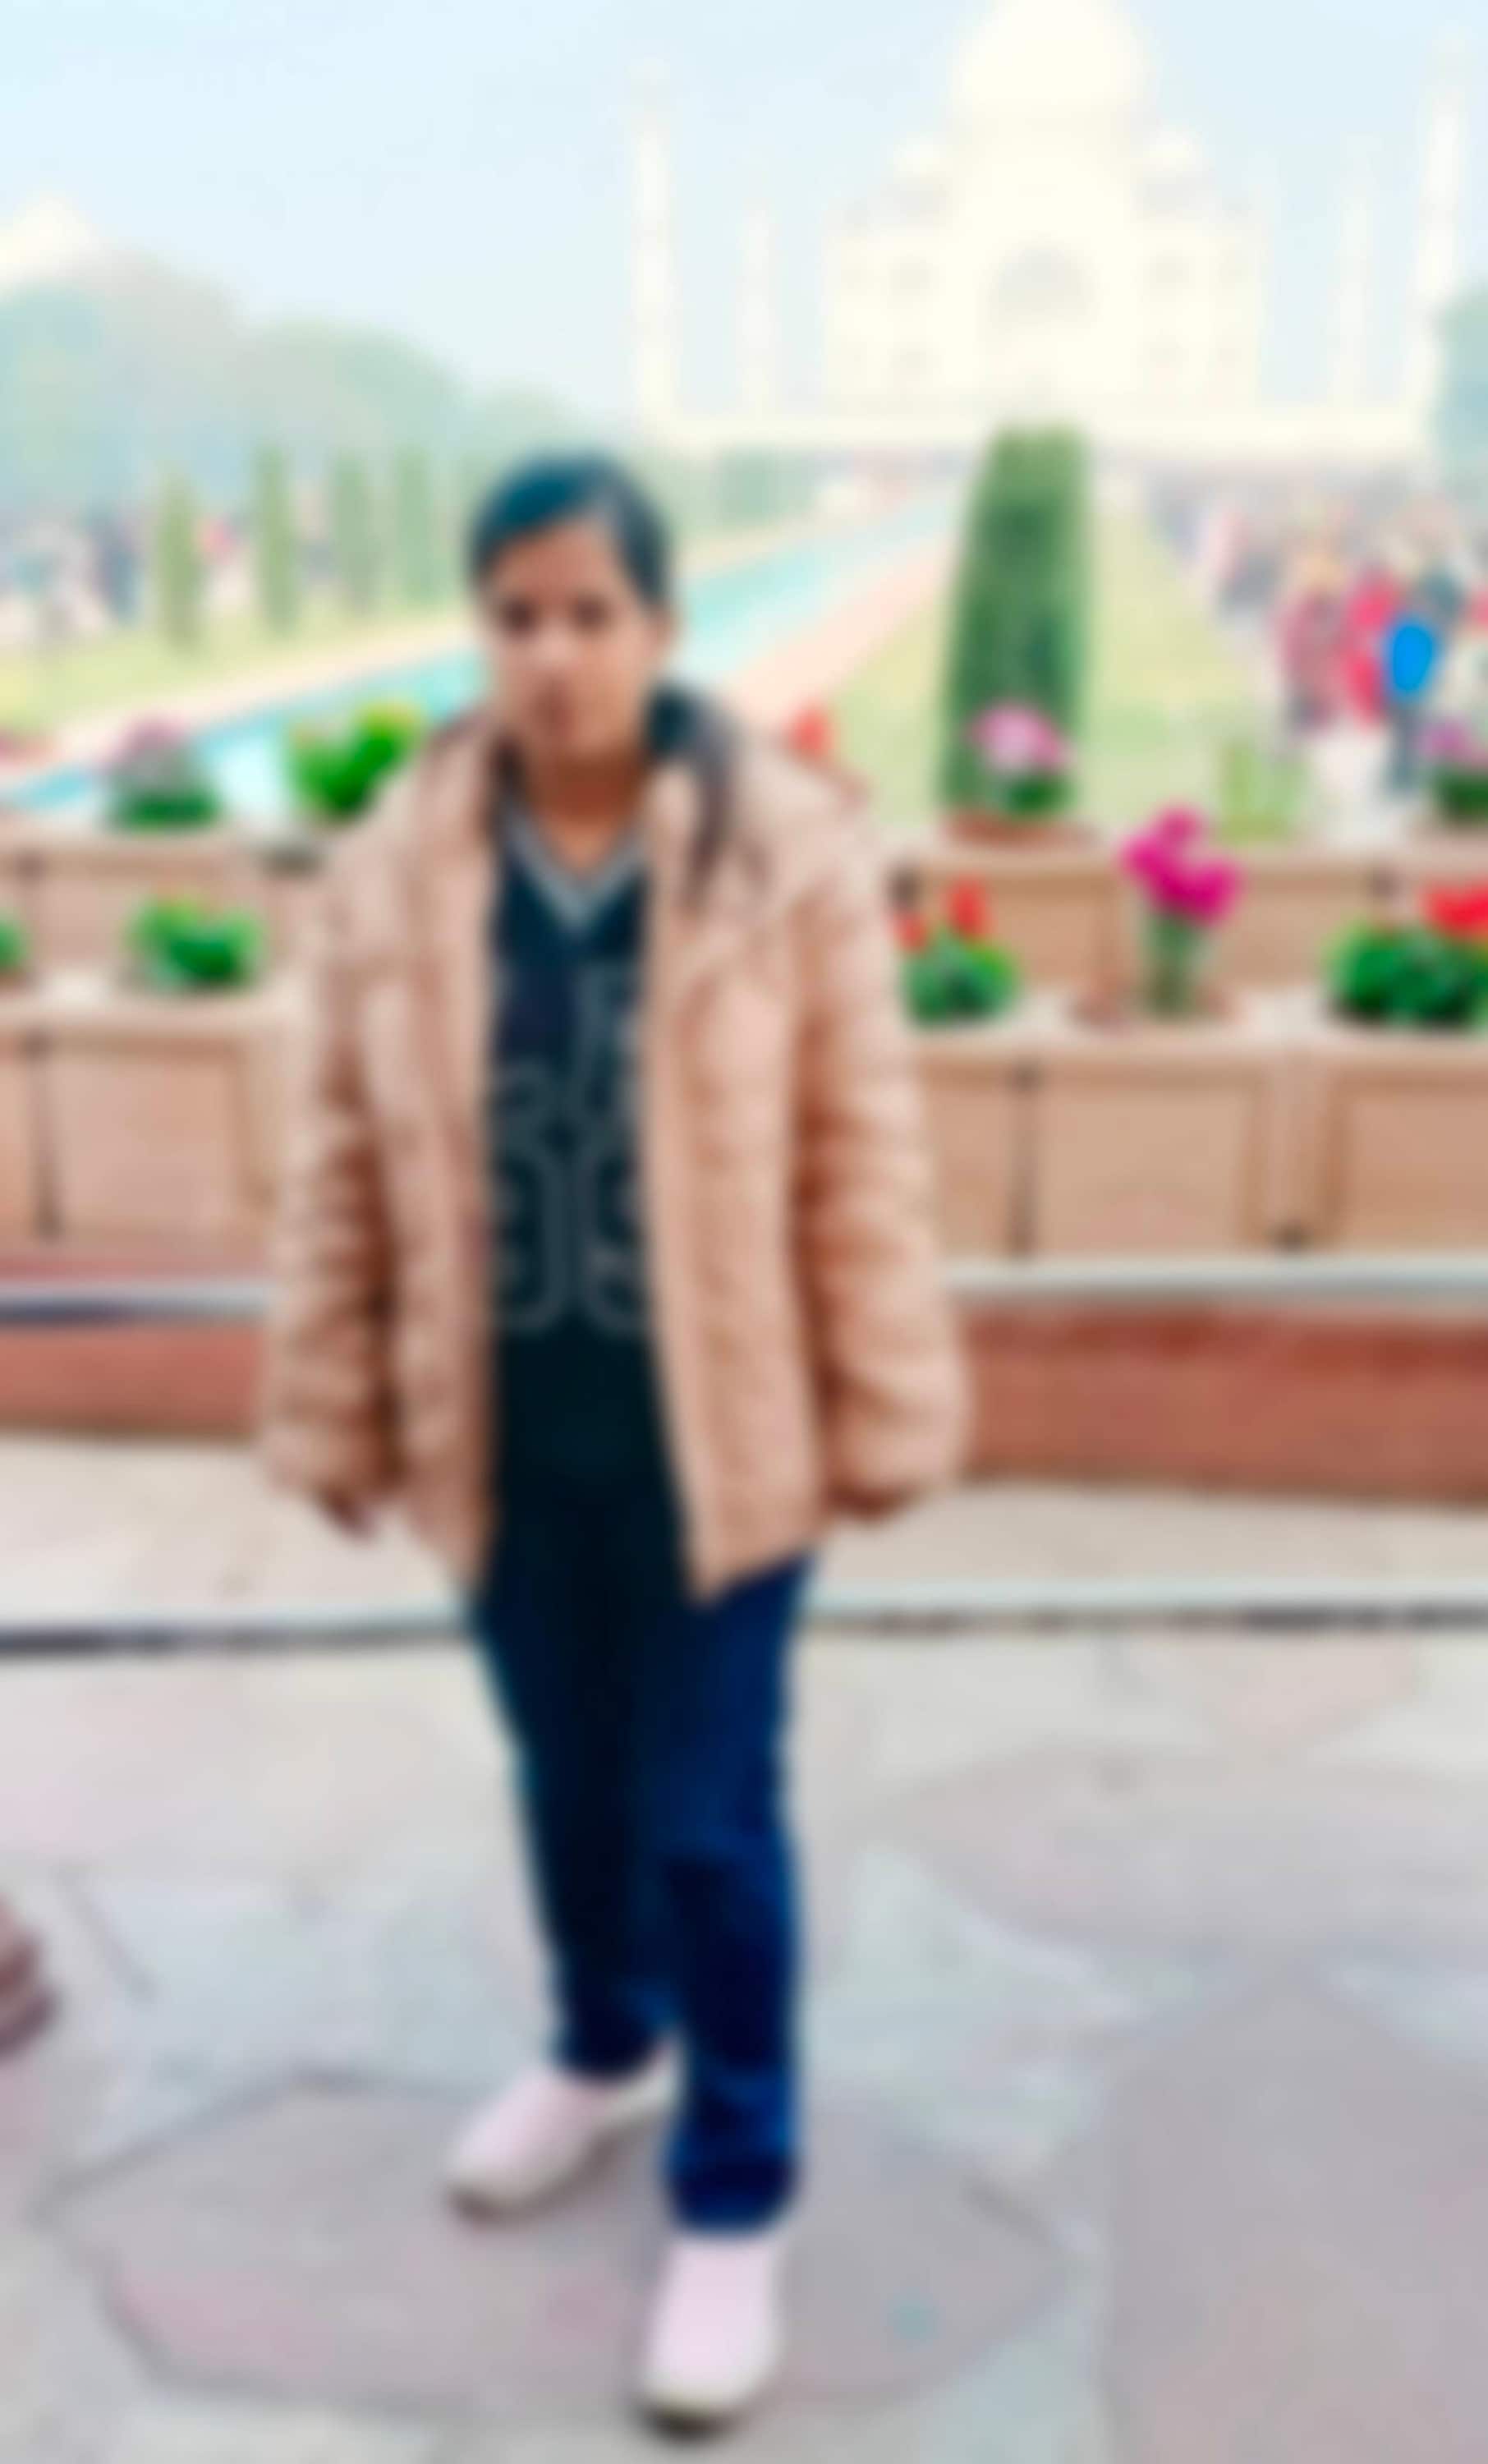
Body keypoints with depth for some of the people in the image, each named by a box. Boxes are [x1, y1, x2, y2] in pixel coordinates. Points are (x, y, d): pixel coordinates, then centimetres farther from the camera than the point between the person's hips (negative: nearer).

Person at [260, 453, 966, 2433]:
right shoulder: (397, 872, -5)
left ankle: (737, 2194, 32)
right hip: (509, 1434, 3)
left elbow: (865, 1159, -7)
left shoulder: (790, 851, -12)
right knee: (569, 1780, 23)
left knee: (709, 1819, 9)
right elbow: (345, 1172, 1)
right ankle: (607, 2049, 51)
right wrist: (332, 1413, 5)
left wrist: (888, 1417, -5)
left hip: (717, 1434, -3)